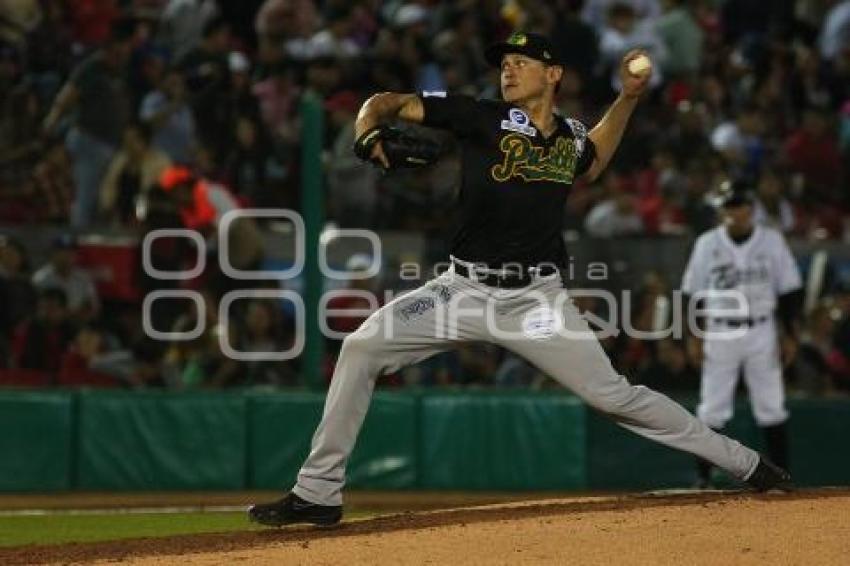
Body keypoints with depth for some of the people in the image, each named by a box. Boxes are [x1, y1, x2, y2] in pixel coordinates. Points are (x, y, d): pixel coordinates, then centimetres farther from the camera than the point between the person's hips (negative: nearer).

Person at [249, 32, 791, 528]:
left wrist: (628, 97, 19)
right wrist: (371, 136, -28)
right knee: (361, 349, -13)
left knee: (614, 395, -4)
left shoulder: (571, 136, 4)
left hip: (538, 298, 0)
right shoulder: (483, 117, -6)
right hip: (465, 288, 0)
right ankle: (318, 494, -6)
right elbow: (387, 103, -5)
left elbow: (591, 162, 31)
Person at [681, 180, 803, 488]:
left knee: (771, 406, 0)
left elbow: (790, 291, 4)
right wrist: (695, 336, -1)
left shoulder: (772, 241, 1)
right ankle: (703, 475, 7)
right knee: (712, 408, 1)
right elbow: (693, 293, 5)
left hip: (761, 332, 0)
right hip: (720, 332, 0)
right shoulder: (707, 243, 2)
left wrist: (789, 335, -1)